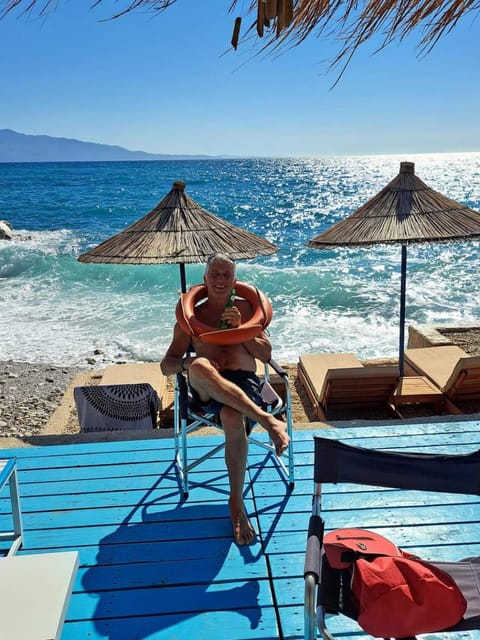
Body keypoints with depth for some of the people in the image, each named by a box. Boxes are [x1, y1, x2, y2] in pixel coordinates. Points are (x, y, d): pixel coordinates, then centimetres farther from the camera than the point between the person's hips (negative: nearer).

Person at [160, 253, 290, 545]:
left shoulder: (245, 309, 19)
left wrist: (239, 329, -2)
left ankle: (237, 502, -19)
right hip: (207, 391, 0)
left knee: (232, 417, -37)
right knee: (199, 365, -38)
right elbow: (166, 365, 12)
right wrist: (186, 362, -13)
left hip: (244, 382, 0)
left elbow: (266, 354, 13)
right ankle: (266, 419, -41)